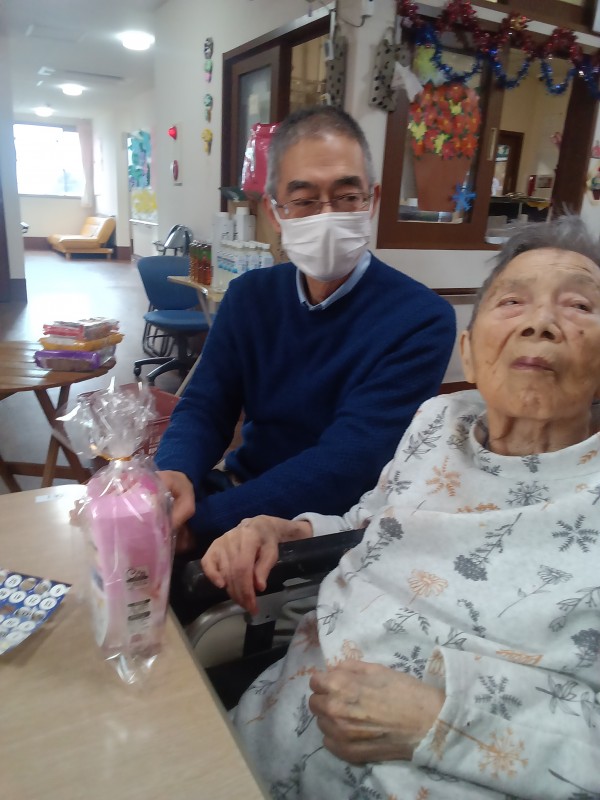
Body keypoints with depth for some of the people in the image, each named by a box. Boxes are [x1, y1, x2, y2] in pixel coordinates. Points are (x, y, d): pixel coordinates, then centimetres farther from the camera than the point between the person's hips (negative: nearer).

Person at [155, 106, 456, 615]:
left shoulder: (421, 320, -15)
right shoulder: (249, 296, 3)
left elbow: (346, 463, -22)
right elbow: (204, 409, -1)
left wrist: (199, 523, -28)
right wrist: (175, 475, -24)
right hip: (240, 497, 5)